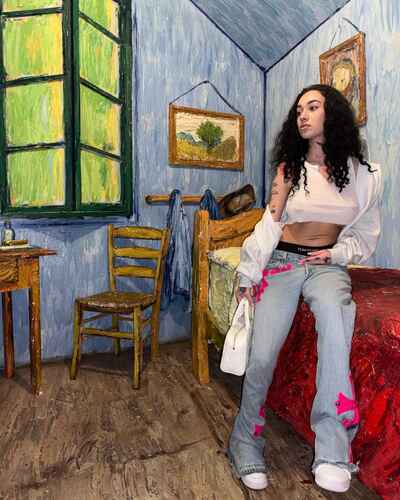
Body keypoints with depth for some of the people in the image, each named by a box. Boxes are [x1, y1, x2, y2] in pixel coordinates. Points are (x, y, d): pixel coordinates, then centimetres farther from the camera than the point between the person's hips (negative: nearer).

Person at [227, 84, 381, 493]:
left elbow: (366, 233, 13)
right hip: (281, 262, 1)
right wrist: (247, 272, -1)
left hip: (328, 265, 0)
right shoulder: (289, 167, 8)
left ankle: (332, 450, -29)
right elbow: (270, 223, 4)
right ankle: (246, 448, 7)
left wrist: (337, 253, -6)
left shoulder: (363, 174, 6)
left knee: (334, 314, -37)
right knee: (262, 357, -15)